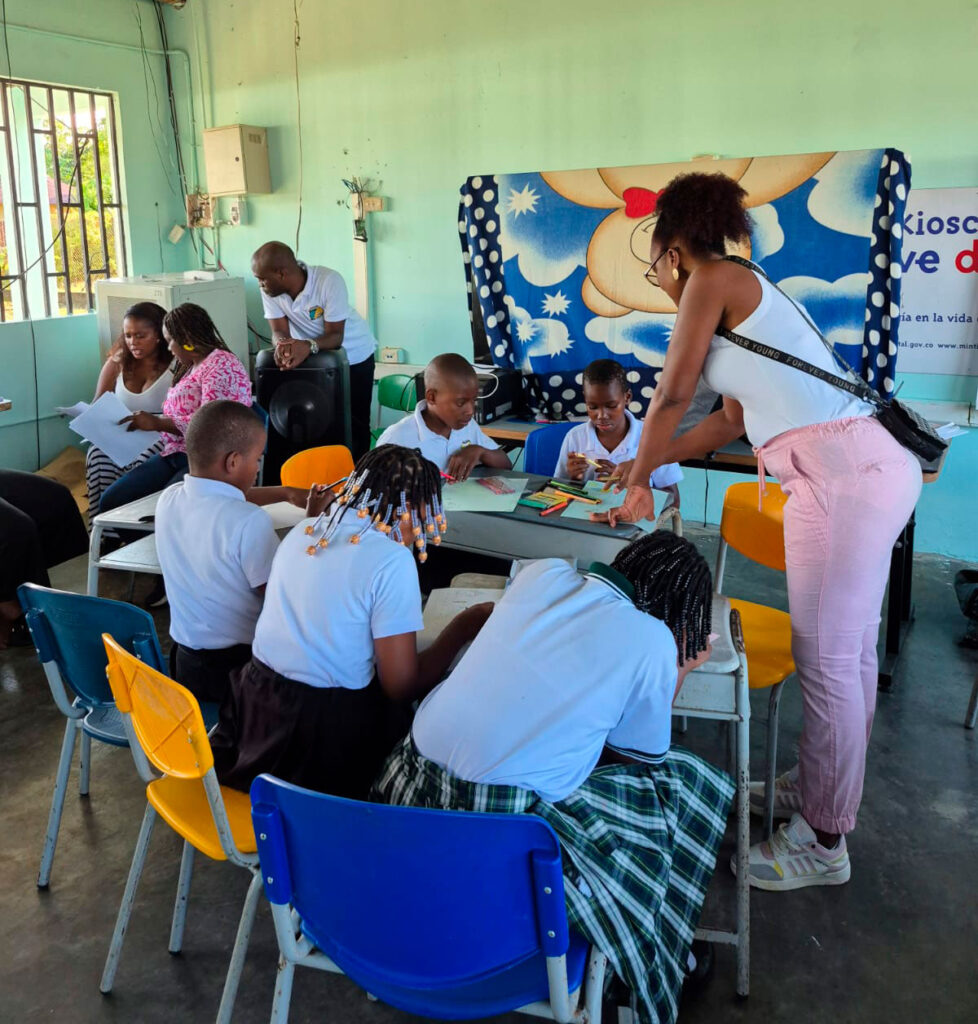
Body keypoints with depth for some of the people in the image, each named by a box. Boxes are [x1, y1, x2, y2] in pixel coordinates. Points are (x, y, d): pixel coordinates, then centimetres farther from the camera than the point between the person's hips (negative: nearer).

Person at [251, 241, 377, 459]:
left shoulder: (330, 281, -32)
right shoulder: (270, 289, -19)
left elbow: (334, 335, -30)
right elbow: (279, 331, -17)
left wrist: (309, 346, -50)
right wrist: (283, 345, -41)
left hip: (353, 355, -4)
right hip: (313, 358, 4)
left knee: (355, 423, 0)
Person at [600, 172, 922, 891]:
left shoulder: (712, 279, -3)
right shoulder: (745, 291, 24)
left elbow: (673, 396, -4)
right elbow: (733, 419, 28)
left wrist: (639, 484, 9)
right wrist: (647, 464, 35)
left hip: (840, 475, -10)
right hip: (867, 465, 10)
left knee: (828, 661, -2)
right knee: (849, 653, 18)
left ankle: (822, 843, 12)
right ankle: (816, 789, 34)